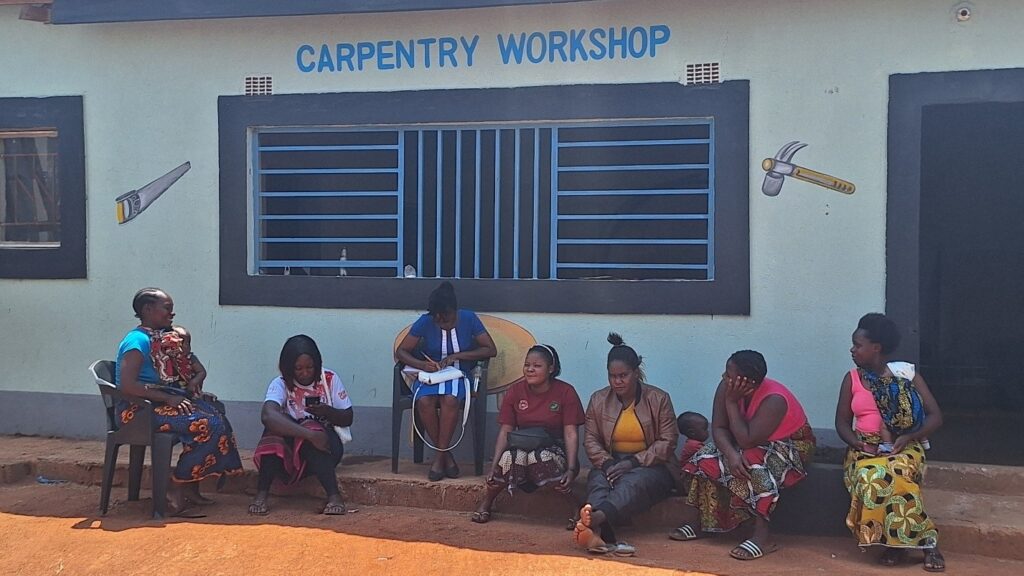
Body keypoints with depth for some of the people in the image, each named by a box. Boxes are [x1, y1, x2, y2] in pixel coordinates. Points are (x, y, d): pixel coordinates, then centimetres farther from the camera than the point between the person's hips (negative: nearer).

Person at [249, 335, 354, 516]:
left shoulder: (330, 379, -5)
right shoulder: (280, 384, -12)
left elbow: (348, 418, 1)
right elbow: (267, 415, -34)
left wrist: (327, 411, -23)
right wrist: (310, 434, -45)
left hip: (324, 446, 0)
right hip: (289, 449, 0)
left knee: (310, 426, -32)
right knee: (275, 426, -30)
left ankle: (334, 495, -35)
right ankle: (262, 493, -24)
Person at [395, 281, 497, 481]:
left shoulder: (469, 319, -6)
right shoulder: (425, 322, -6)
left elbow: (491, 350, -6)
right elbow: (401, 351, -3)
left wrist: (457, 356, -16)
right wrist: (422, 365, -23)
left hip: (459, 376, -1)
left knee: (449, 399, -36)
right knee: (424, 401, -34)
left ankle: (439, 457, -24)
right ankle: (446, 455, -20)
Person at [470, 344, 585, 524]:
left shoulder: (566, 392, -7)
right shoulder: (515, 390, 0)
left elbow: (571, 434, -10)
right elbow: (505, 431, -1)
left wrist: (571, 469, -23)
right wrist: (494, 467, -12)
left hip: (555, 448, -2)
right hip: (523, 446, 2)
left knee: (540, 457, -38)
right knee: (510, 458, -34)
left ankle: (575, 508, -23)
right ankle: (486, 503, -9)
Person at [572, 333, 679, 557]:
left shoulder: (658, 399, -2)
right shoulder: (599, 399, 7)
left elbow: (667, 441, -6)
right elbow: (590, 439, 4)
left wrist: (634, 462, -18)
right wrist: (607, 464, -16)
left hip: (650, 465, -2)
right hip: (611, 462, 2)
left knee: (633, 482, -38)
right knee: (598, 481, -34)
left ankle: (597, 517, -68)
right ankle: (597, 532, -64)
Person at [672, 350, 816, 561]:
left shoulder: (774, 400, -35)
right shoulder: (726, 387, -17)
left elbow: (747, 441, -36)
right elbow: (719, 428, -16)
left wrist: (731, 402, -35)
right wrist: (730, 453, -36)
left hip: (789, 446, -7)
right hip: (752, 444, 7)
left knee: (754, 468, -36)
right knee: (707, 458, -15)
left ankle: (762, 537, -33)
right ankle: (691, 521, -11)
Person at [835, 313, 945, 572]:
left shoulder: (907, 374, 2)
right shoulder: (852, 378, 9)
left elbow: (936, 417, 0)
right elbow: (842, 422, 11)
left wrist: (909, 436, -17)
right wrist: (860, 445, -9)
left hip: (903, 446, -2)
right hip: (865, 448, 2)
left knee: (895, 474, -38)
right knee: (871, 476, -34)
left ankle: (898, 540, -23)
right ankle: (926, 540, -23)